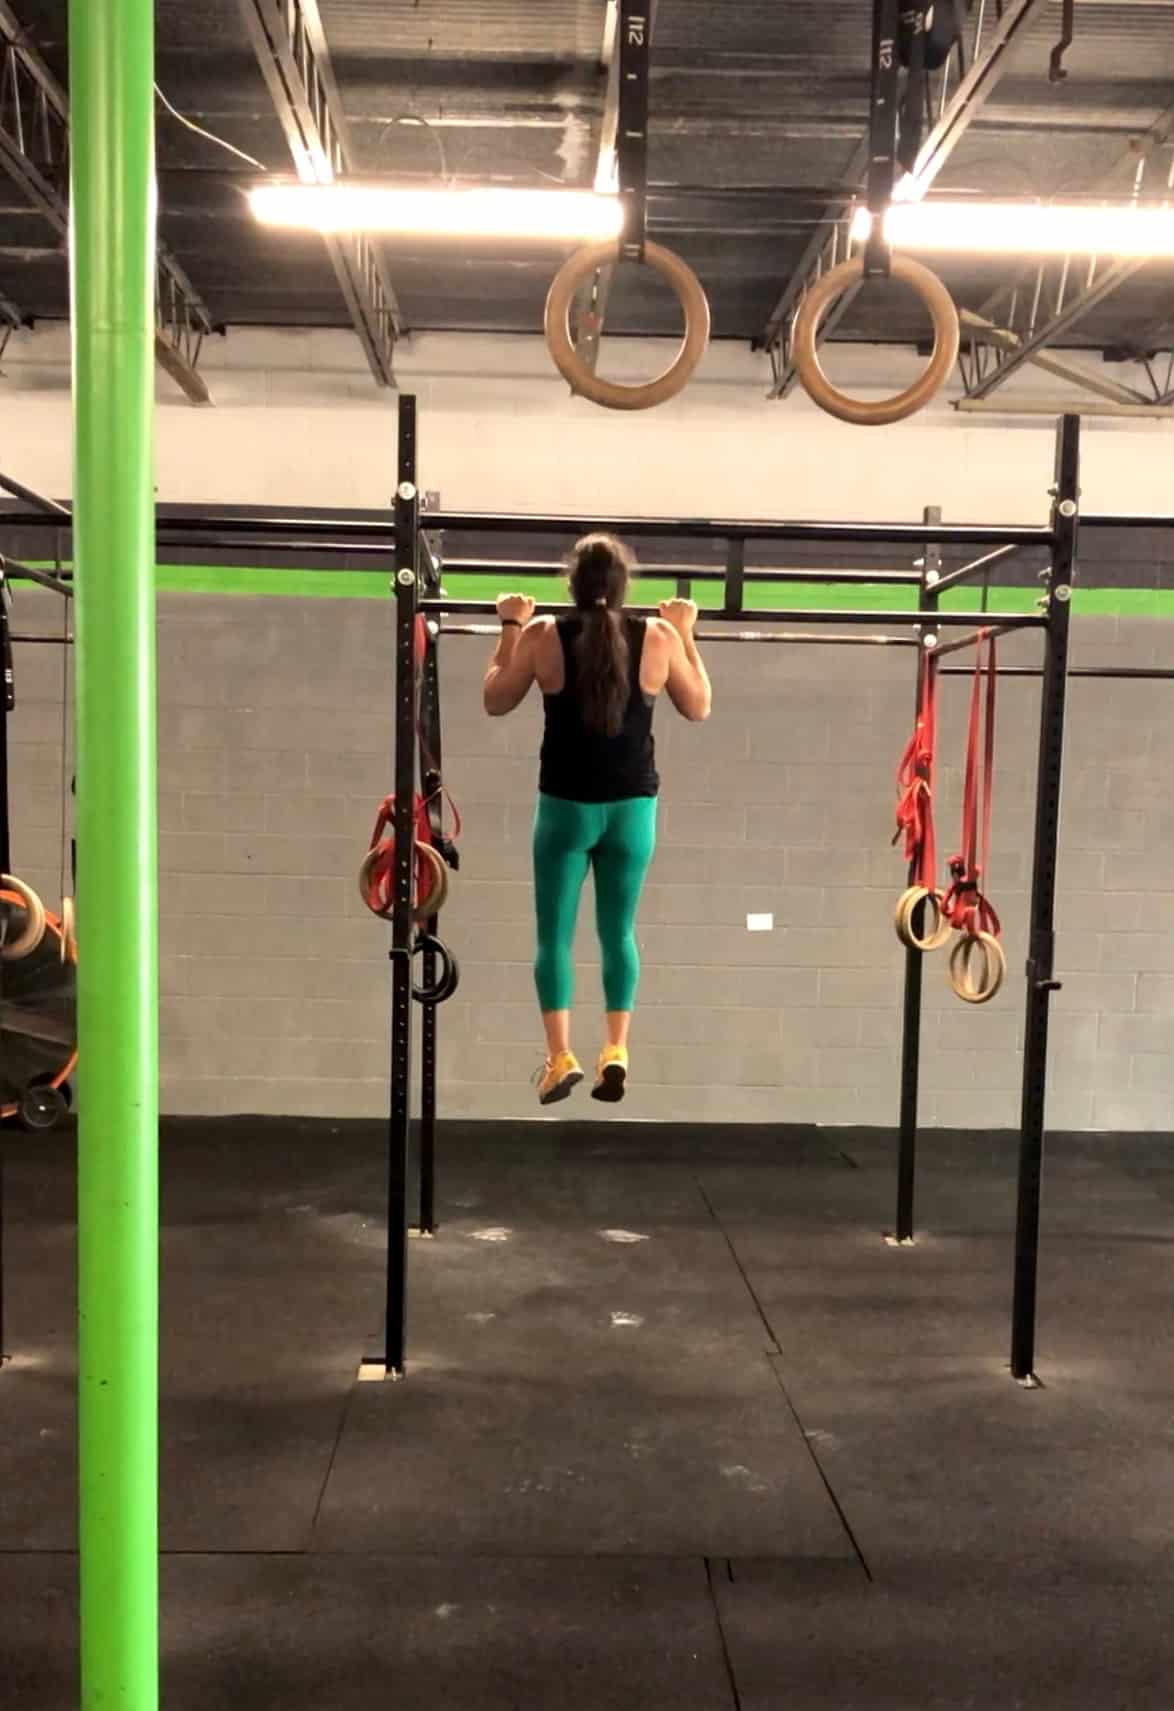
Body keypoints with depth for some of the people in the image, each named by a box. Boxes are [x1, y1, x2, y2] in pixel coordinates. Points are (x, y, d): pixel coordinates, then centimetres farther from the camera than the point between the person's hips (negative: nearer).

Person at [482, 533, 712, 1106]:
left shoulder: (542, 636, -8)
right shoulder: (659, 637, -5)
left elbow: (495, 702, 7)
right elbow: (699, 708, 9)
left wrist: (510, 628, 15)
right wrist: (686, 635, 17)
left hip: (565, 805, -1)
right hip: (632, 807, 2)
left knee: (555, 935, 8)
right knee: (619, 932, 14)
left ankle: (560, 1056, -2)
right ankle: (616, 1049, 2)